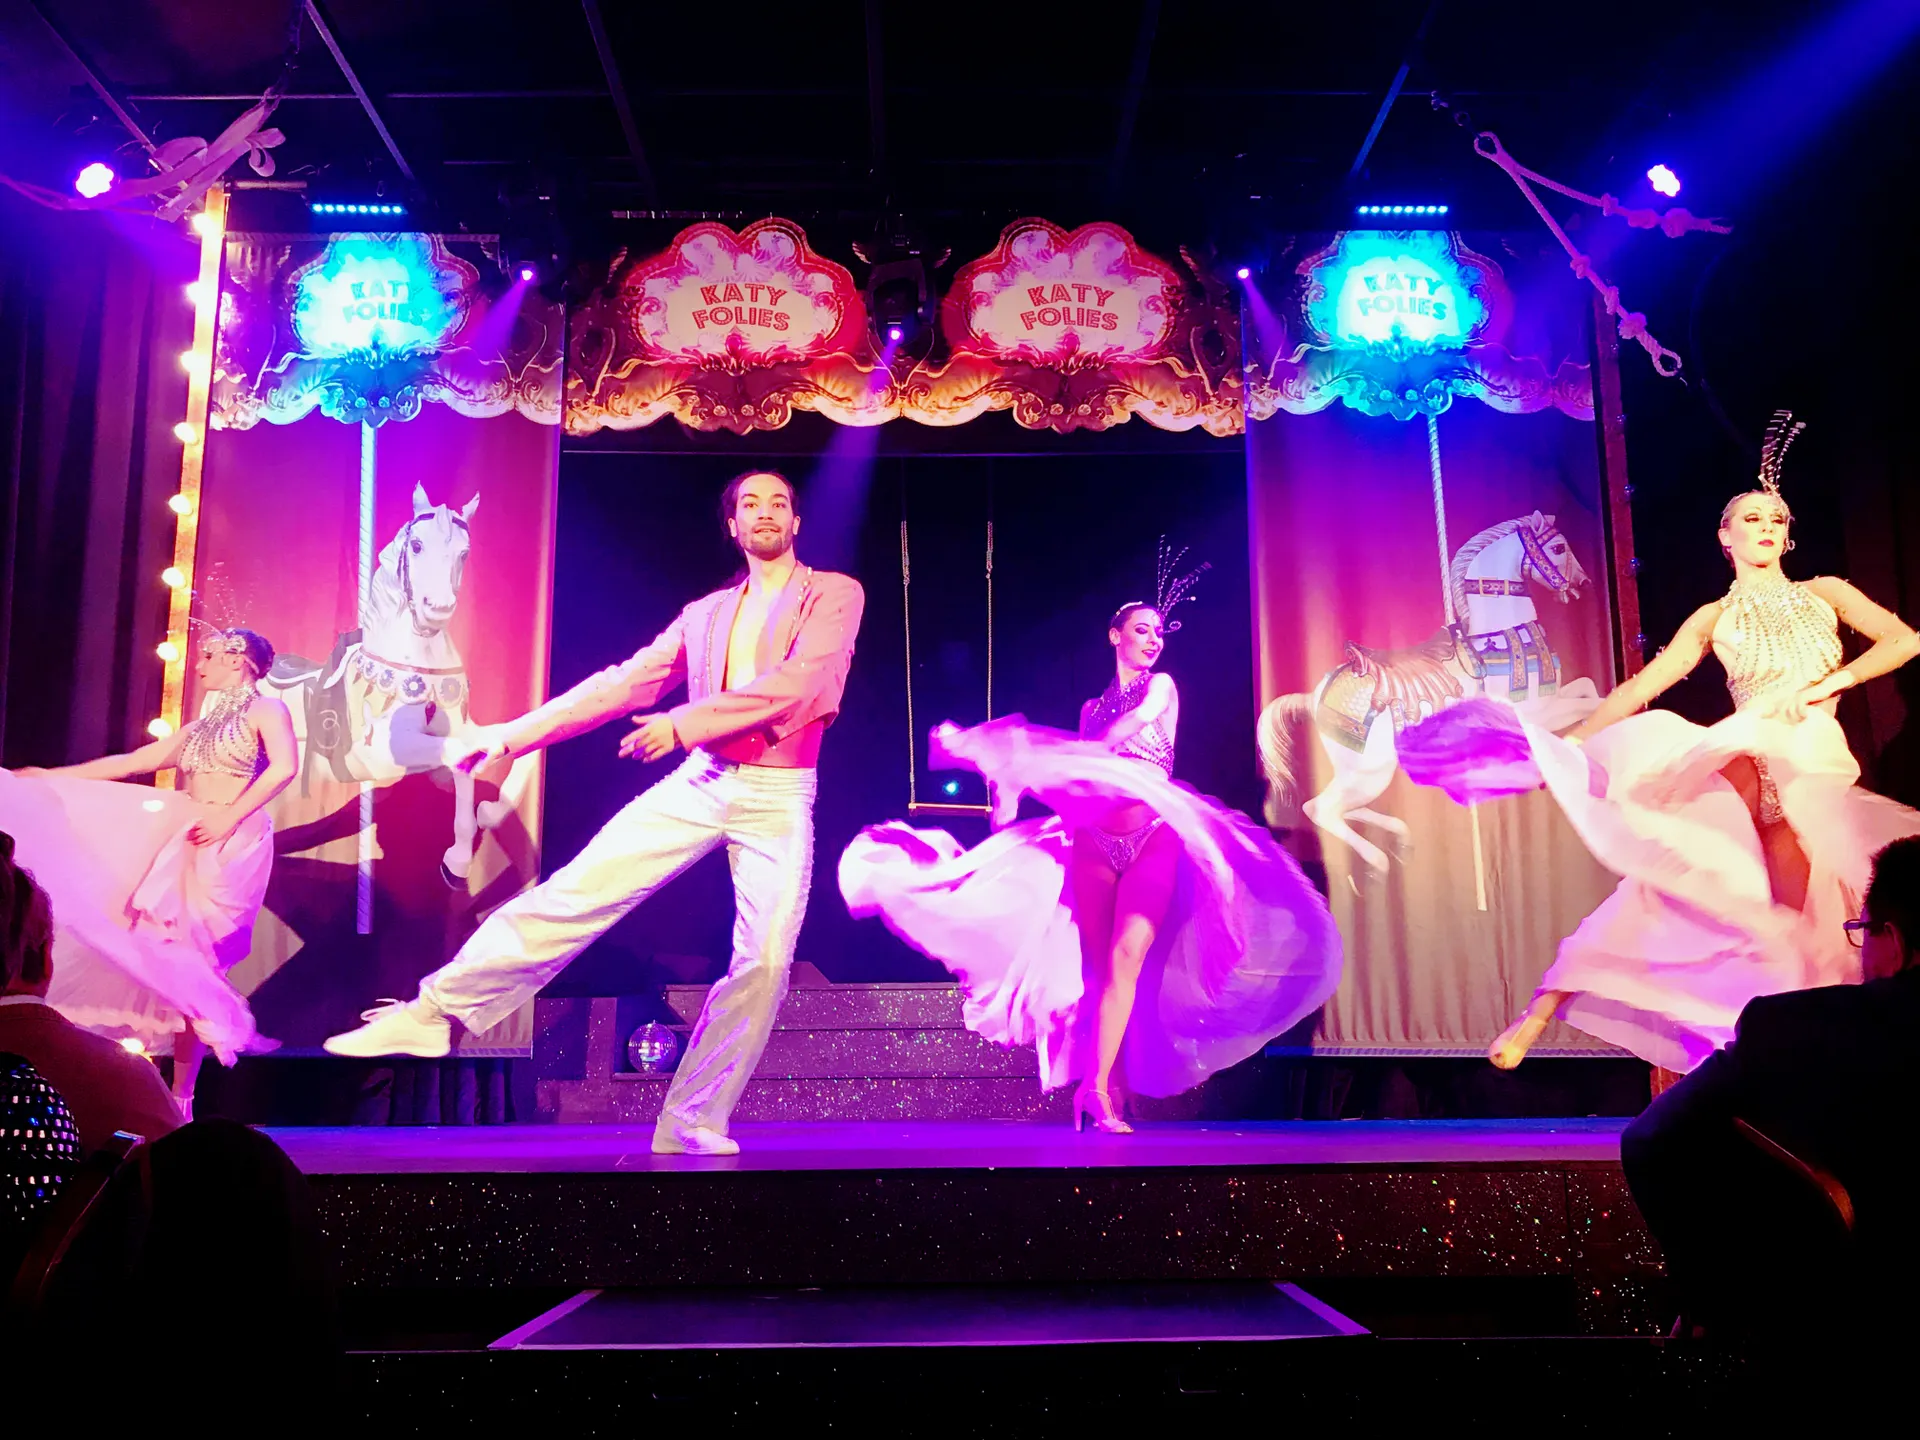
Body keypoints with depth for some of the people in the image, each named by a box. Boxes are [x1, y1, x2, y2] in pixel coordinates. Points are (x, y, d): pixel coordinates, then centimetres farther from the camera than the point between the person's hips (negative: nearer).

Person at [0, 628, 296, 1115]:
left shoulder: (265, 710, 0)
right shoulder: (199, 728, 23)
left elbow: (284, 766, -17)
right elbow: (130, 763, 23)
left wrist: (229, 818, -20)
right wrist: (51, 777, 21)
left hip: (232, 844, -7)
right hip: (188, 843, 7)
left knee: (195, 960, -11)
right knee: (177, 959, -1)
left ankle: (181, 1097, -6)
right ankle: (175, 1098, 2)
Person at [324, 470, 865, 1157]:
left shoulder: (834, 595, 2)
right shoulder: (705, 613, 15)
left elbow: (796, 681, -14)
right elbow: (622, 685, 12)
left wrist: (683, 724, -15)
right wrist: (513, 734, 7)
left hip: (779, 797, -2)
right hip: (698, 784, 3)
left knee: (765, 960, -8)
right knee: (572, 894, -7)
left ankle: (693, 1123, 3)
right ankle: (435, 1012, 0)